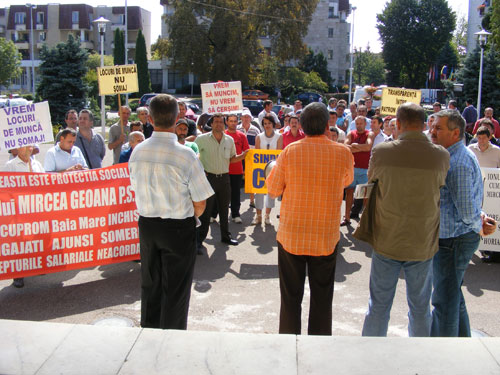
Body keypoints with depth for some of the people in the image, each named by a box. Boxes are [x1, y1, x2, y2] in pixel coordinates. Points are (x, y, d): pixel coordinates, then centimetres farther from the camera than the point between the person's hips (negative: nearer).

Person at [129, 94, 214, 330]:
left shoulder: (137, 152, -5)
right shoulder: (185, 155, -19)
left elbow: (137, 189, 8)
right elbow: (200, 204, -13)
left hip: (146, 224, 5)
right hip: (179, 228, -5)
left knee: (149, 285, 20)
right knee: (176, 290, 9)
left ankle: (148, 330, 36)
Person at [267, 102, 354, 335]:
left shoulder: (290, 151, -9)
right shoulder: (343, 153, -7)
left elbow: (273, 190, -2)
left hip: (291, 237, 0)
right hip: (327, 237, 1)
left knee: (291, 296, 13)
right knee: (322, 298, 15)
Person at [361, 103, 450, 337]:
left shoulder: (381, 152, -14)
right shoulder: (441, 156, -11)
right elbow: (439, 187, 6)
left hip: (386, 244, 0)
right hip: (422, 246, 1)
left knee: (378, 306, 15)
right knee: (420, 308, 18)